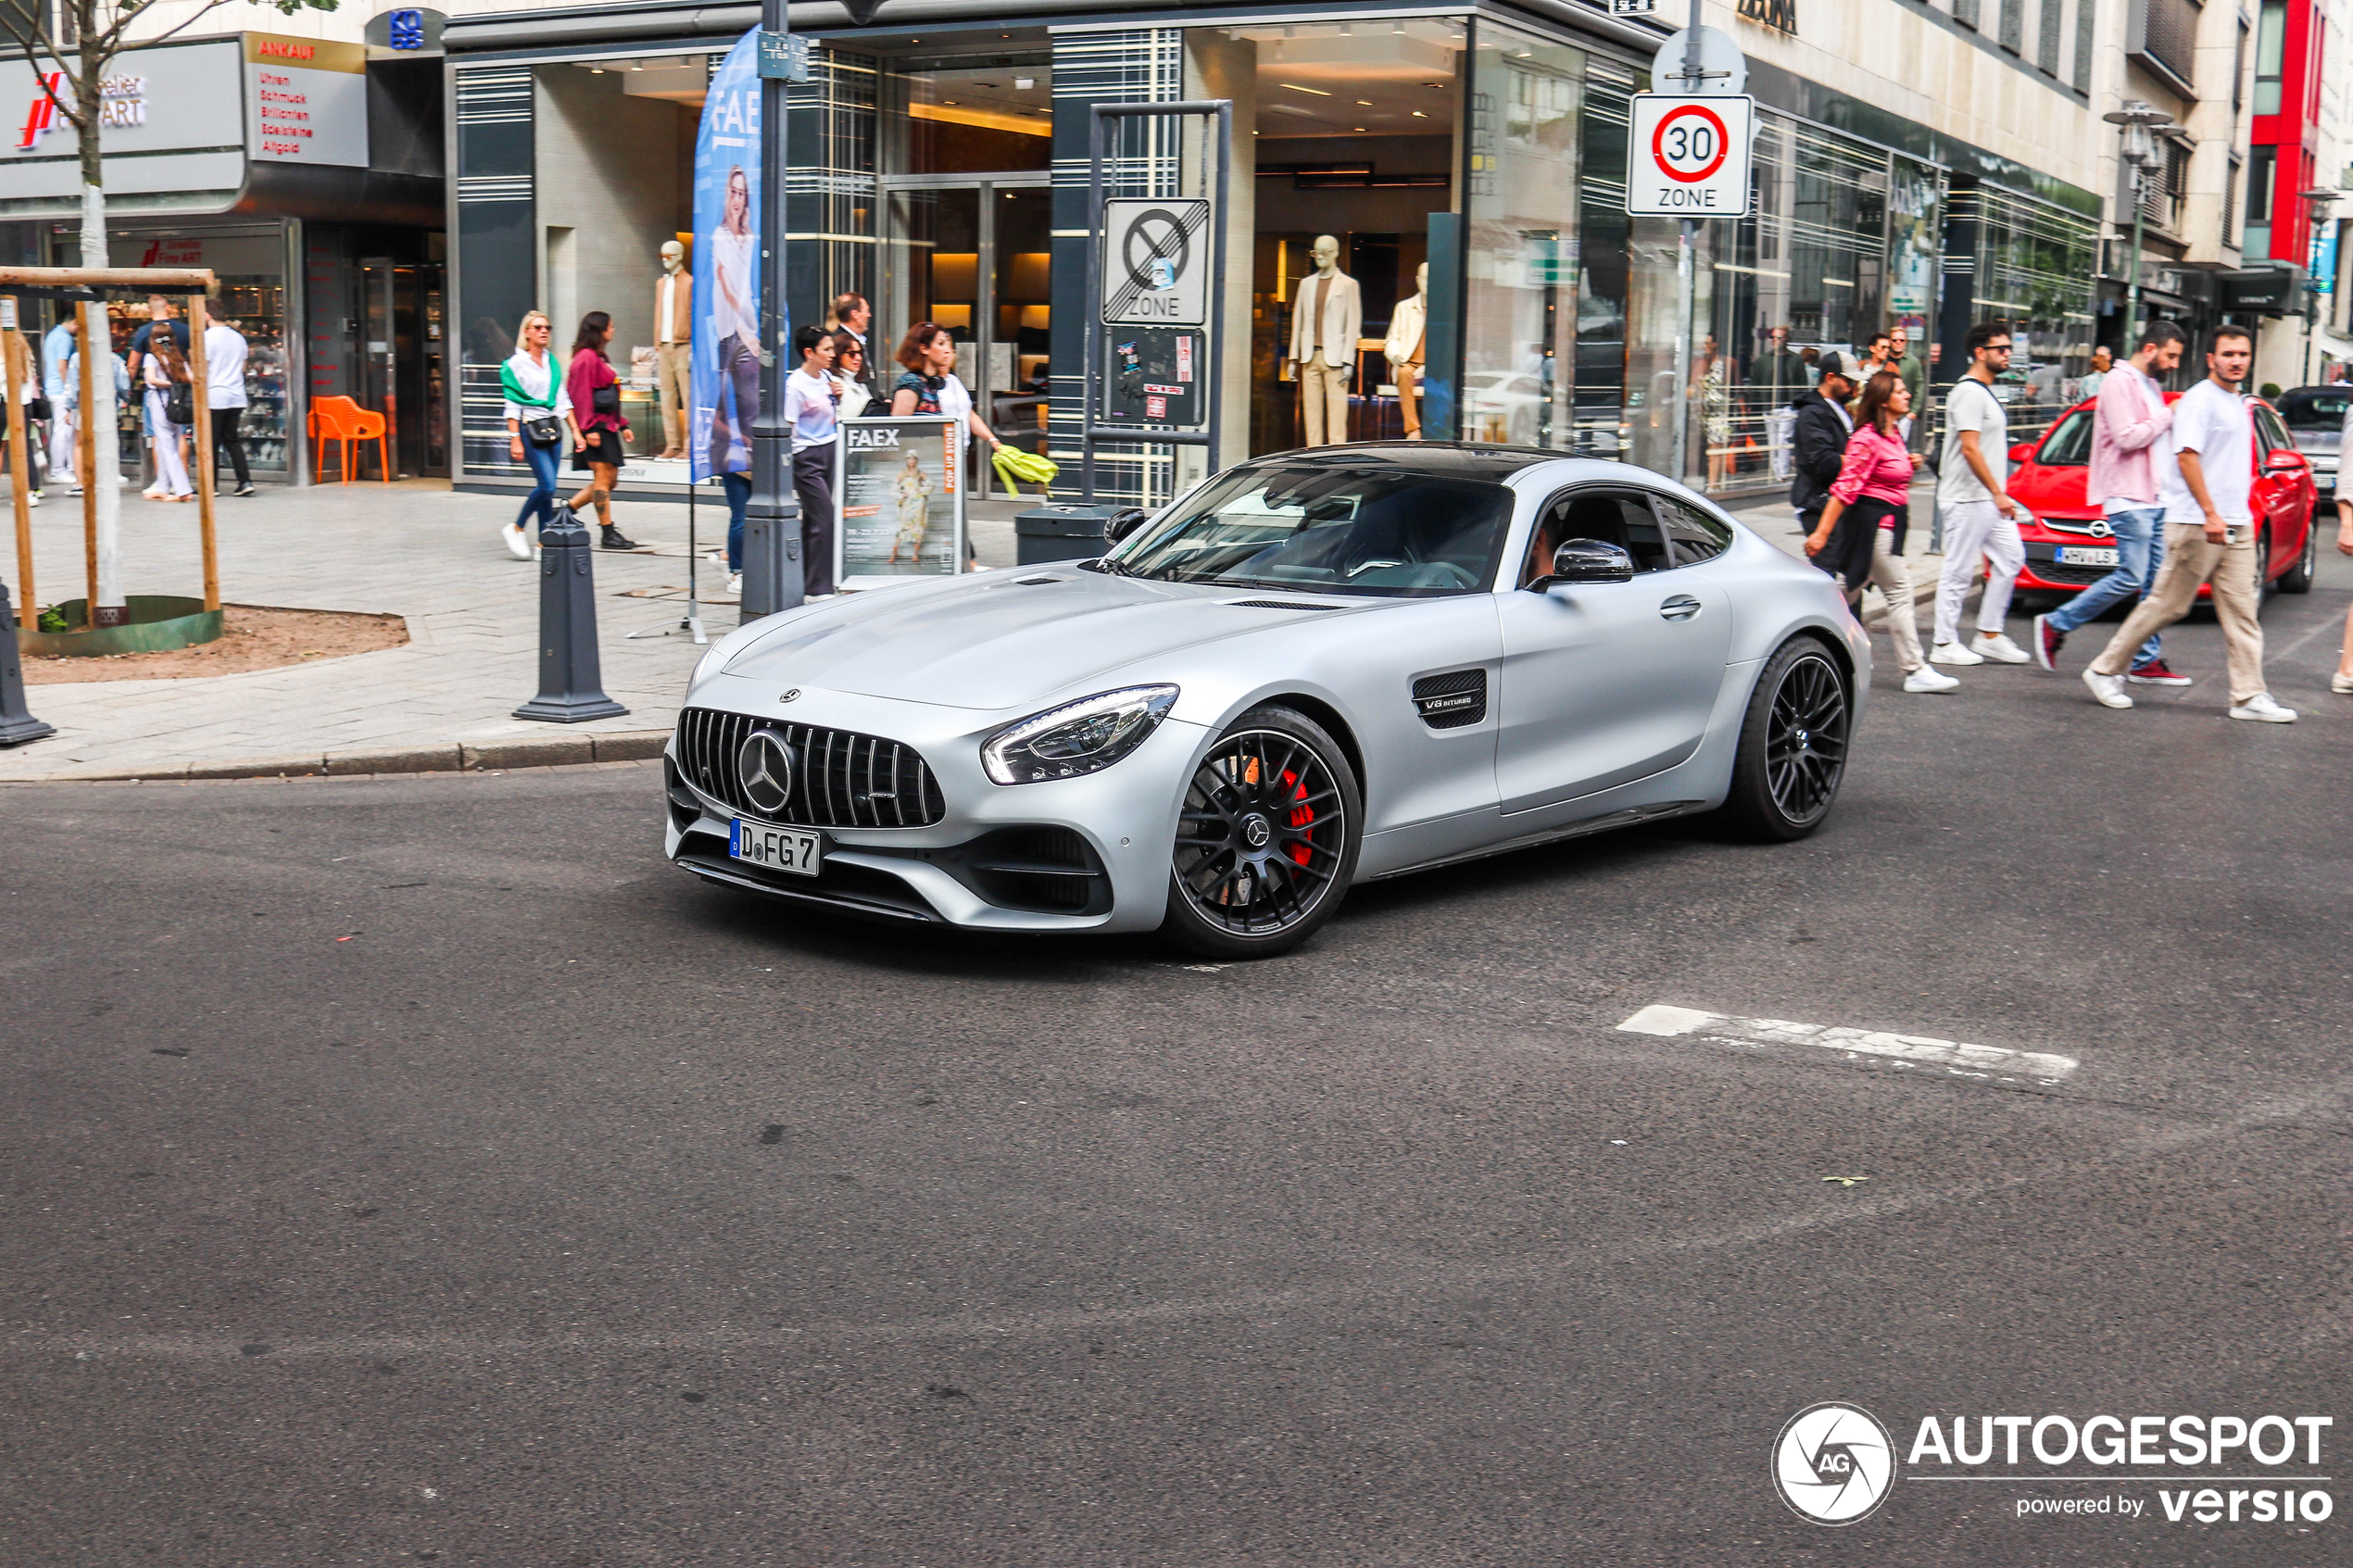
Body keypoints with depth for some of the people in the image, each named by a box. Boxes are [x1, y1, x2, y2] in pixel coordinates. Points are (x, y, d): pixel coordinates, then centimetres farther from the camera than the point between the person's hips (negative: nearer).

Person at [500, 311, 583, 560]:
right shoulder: (516, 364, -4)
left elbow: (563, 400, 16)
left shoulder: (552, 363, 13)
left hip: (553, 427, 6)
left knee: (547, 488, 4)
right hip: (530, 428, -6)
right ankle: (516, 528, 4)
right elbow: (512, 406, -7)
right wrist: (515, 439, -13)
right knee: (547, 485, -15)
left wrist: (576, 431, 10)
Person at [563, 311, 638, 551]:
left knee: (610, 479, 10)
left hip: (607, 426, 10)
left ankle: (567, 509, 16)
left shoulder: (599, 358, 19)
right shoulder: (586, 358, -12)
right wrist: (589, 429, -22)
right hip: (595, 428, -10)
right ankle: (607, 533, -4)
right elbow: (582, 396, -17)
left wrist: (622, 424, 20)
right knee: (603, 478, -7)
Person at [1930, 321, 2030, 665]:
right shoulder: (1969, 393, -14)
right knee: (1959, 571, -4)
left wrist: (2000, 495, 19)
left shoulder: (1986, 392, 18)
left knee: (2010, 557, 8)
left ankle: (1989, 636, 13)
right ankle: (1945, 644, 3)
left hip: (1989, 499, 10)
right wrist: (1999, 493, -21)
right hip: (1967, 499, -10)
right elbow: (1970, 448, -21)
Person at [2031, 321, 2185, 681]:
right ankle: (2054, 625, -2)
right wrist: (2167, 417, -9)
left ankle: (2147, 661, 8)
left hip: (2157, 499, 10)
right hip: (2129, 498, -9)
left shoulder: (2151, 387, 21)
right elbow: (2127, 437, -19)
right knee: (2131, 579, -14)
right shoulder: (2120, 382, -8)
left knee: (2157, 583, 5)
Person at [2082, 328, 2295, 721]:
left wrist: (2242, 516, 20)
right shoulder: (2199, 399, -9)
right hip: (2196, 523, -8)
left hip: (2237, 525, 8)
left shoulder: (2239, 404, 18)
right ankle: (2105, 671, 8)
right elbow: (2187, 455, -18)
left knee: (2242, 610, 2)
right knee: (2167, 604, -4)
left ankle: (2249, 696, 1)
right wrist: (2210, 514, -23)